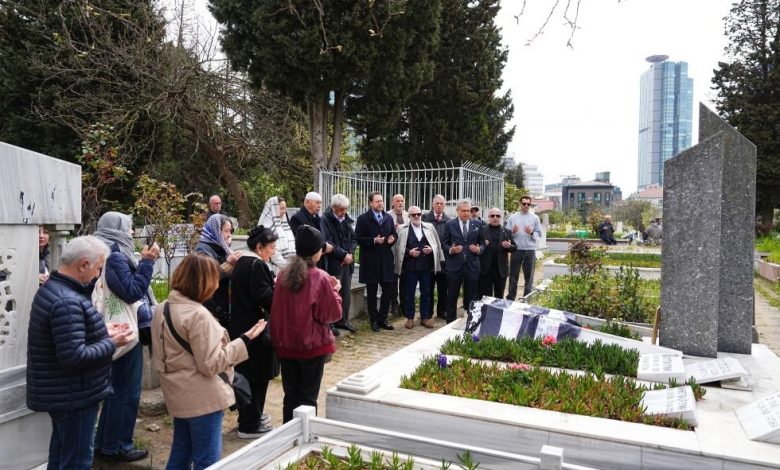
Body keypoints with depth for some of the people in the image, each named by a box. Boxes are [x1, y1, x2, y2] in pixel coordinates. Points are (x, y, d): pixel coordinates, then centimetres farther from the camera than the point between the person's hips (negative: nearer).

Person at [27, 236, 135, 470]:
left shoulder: (52, 288, 7)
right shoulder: (67, 302, -27)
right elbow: (74, 356, -30)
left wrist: (103, 332, 7)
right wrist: (112, 343, -18)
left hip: (60, 392, 10)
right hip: (74, 397, -10)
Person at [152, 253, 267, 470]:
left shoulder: (162, 308, 5)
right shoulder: (198, 315, -24)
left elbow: (159, 359, 14)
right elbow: (211, 364, -22)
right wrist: (245, 340, -19)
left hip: (179, 396, 9)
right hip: (202, 399, -9)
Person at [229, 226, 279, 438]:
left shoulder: (241, 262, 12)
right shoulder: (257, 265, -18)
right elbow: (264, 297, -23)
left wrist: (273, 285, 9)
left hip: (240, 326, 10)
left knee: (247, 374, 20)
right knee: (256, 377, 1)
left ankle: (250, 415, 35)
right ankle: (249, 425, 11)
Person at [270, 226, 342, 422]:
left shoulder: (283, 275, -1)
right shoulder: (321, 278, -15)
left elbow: (276, 310, 8)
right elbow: (333, 314, -9)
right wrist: (335, 291, 4)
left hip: (286, 345, 4)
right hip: (313, 346, -4)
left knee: (290, 395, 15)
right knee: (308, 398, 8)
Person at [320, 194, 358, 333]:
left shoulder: (346, 220, 13)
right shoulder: (325, 220, -10)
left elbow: (354, 238, 14)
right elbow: (328, 243, -16)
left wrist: (350, 253, -3)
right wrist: (343, 254, -15)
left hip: (347, 262, 7)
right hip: (333, 263, -7)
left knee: (346, 293, 12)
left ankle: (342, 320, 22)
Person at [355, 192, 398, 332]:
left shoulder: (389, 218, 12)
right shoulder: (363, 219, -4)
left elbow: (394, 234, 18)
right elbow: (358, 238, -9)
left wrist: (392, 239, -4)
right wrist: (374, 240, -19)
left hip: (386, 259, 5)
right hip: (370, 261, -5)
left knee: (388, 290, 6)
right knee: (371, 292, 5)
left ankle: (382, 319, 20)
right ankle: (374, 320, 16)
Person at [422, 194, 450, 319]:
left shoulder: (448, 220, 4)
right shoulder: (425, 217, -1)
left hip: (444, 258, 2)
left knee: (443, 287, 9)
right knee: (428, 287, 7)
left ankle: (442, 311, 21)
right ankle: (428, 312, 17)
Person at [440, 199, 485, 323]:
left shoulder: (477, 224, 7)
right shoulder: (449, 225, 2)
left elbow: (482, 242, 12)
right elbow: (444, 243, 3)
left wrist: (479, 249, -9)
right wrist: (450, 250, -16)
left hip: (472, 265, 2)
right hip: (454, 265, -1)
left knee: (471, 297, 8)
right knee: (452, 297, 6)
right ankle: (451, 322, 17)